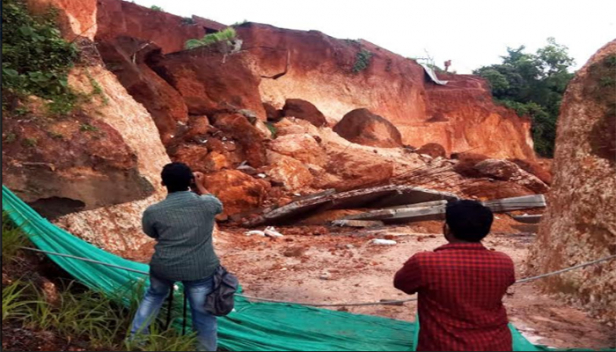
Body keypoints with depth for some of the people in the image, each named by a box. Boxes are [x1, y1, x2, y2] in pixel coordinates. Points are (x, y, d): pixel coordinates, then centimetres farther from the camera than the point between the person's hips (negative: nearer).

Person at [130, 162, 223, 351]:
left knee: (153, 296, 30)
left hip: (164, 267, 2)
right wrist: (200, 185, 25)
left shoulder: (152, 212, -9)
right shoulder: (206, 204, -9)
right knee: (203, 314, 12)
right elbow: (217, 205, 16)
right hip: (200, 270, -2)